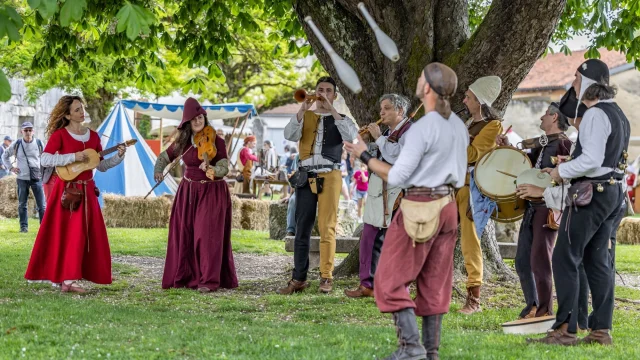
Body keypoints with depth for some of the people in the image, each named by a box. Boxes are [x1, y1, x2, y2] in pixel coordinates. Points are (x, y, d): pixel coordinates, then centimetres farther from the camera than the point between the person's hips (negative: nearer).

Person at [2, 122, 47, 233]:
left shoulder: (39, 143, 1)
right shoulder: (16, 144, 2)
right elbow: (5, 155, 15)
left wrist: (44, 170, 6)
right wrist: (10, 167, 5)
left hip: (37, 178, -1)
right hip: (22, 179, 1)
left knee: (42, 205, -4)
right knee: (22, 204, 7)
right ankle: (24, 226, 14)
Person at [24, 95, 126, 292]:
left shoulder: (93, 136, 10)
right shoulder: (60, 135, -6)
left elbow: (102, 166, 13)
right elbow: (45, 160, -17)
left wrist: (118, 156, -1)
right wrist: (73, 157, -21)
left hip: (87, 190, 6)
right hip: (67, 190, -6)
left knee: (89, 235, 6)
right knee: (67, 234, -8)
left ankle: (65, 276, 15)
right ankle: (67, 279, -7)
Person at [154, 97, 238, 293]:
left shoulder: (216, 141, -8)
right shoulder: (182, 142, 5)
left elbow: (224, 168, -14)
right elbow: (165, 156, 16)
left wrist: (211, 170, -34)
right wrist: (158, 171, -3)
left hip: (212, 193, -5)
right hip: (188, 192, 5)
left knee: (207, 235, -12)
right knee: (184, 235, 5)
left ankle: (209, 280, -10)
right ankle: (184, 276, 15)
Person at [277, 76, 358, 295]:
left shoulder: (340, 119, 10)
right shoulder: (305, 117, 14)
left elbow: (351, 135, -12)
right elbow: (289, 135, -4)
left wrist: (332, 110, -16)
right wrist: (302, 110, -15)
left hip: (329, 176, -2)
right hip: (306, 176, 2)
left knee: (327, 228, -4)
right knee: (302, 229, 1)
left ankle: (326, 277, 1)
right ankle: (299, 279, 3)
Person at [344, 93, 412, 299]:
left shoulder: (409, 131, -7)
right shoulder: (388, 133, 20)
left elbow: (397, 156, -23)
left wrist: (378, 137, -12)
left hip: (397, 195, -9)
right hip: (378, 194, 9)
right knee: (369, 239, 7)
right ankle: (368, 284, 14)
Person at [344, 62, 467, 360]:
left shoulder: (421, 128, -20)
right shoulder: (458, 126, 7)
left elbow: (397, 177, -18)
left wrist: (364, 156, -6)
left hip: (419, 210, -8)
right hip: (447, 207, 8)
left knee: (390, 280, 0)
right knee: (434, 284, 10)